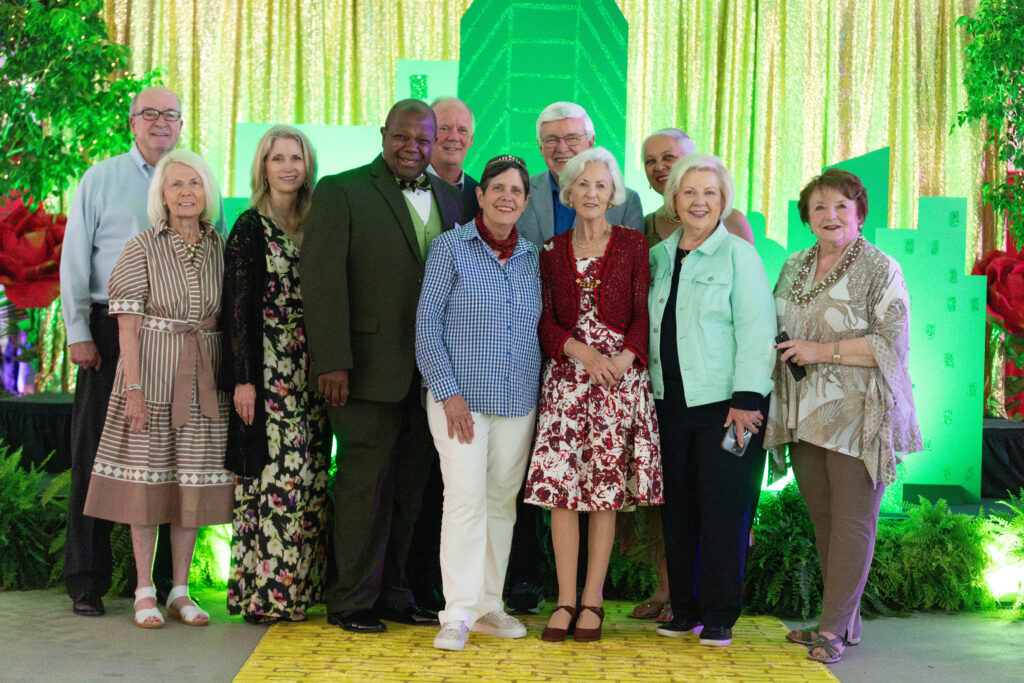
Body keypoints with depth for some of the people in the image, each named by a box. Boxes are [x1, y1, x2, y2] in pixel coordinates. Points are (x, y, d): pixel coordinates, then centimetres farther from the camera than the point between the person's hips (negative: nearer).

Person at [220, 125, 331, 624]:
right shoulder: (250, 228, -2)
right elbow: (237, 307, -6)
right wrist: (242, 378, -13)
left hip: (310, 371, 6)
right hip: (267, 371, -6)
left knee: (308, 478, 5)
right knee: (273, 474, -7)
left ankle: (296, 586, 12)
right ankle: (264, 594, -1)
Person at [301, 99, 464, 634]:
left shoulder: (450, 199, 14)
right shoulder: (340, 192, -2)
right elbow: (321, 278, -9)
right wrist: (332, 362, -17)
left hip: (430, 370, 5)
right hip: (369, 365, -5)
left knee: (409, 484, 10)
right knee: (367, 480, -1)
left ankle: (391, 591, 22)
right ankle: (353, 601, 10)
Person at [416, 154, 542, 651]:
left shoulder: (532, 257, 11)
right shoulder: (450, 247, -2)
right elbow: (427, 321, -5)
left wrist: (540, 392, 9)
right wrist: (448, 391, -12)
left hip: (518, 401, 5)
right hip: (461, 396, -4)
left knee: (503, 500, 8)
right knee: (466, 497, -12)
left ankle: (489, 607, 18)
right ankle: (458, 614, -6)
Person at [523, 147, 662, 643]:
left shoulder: (633, 246, 6)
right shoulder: (552, 252, 11)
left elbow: (644, 315, 1)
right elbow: (545, 322, 7)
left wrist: (622, 360, -15)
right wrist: (581, 351, -11)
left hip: (621, 374, -2)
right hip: (566, 374, 2)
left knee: (606, 487, -2)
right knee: (560, 482, -5)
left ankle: (592, 601, 6)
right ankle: (565, 599, 2)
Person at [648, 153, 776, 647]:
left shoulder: (738, 256, -3)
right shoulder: (659, 257, 13)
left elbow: (755, 333, -7)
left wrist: (746, 400, -14)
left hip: (724, 402, -5)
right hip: (671, 402, 5)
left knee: (723, 509, -3)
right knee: (677, 506, 7)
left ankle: (719, 615, 6)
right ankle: (685, 608, 17)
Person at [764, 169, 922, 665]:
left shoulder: (881, 271, -5)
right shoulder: (794, 268, 15)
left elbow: (892, 344, -12)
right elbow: (779, 329, 27)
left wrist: (823, 351, -15)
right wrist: (779, 350, 6)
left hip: (858, 415, -6)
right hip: (805, 416, 6)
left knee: (852, 519, -4)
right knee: (823, 520, 8)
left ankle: (834, 627, -2)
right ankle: (843, 623, 18)